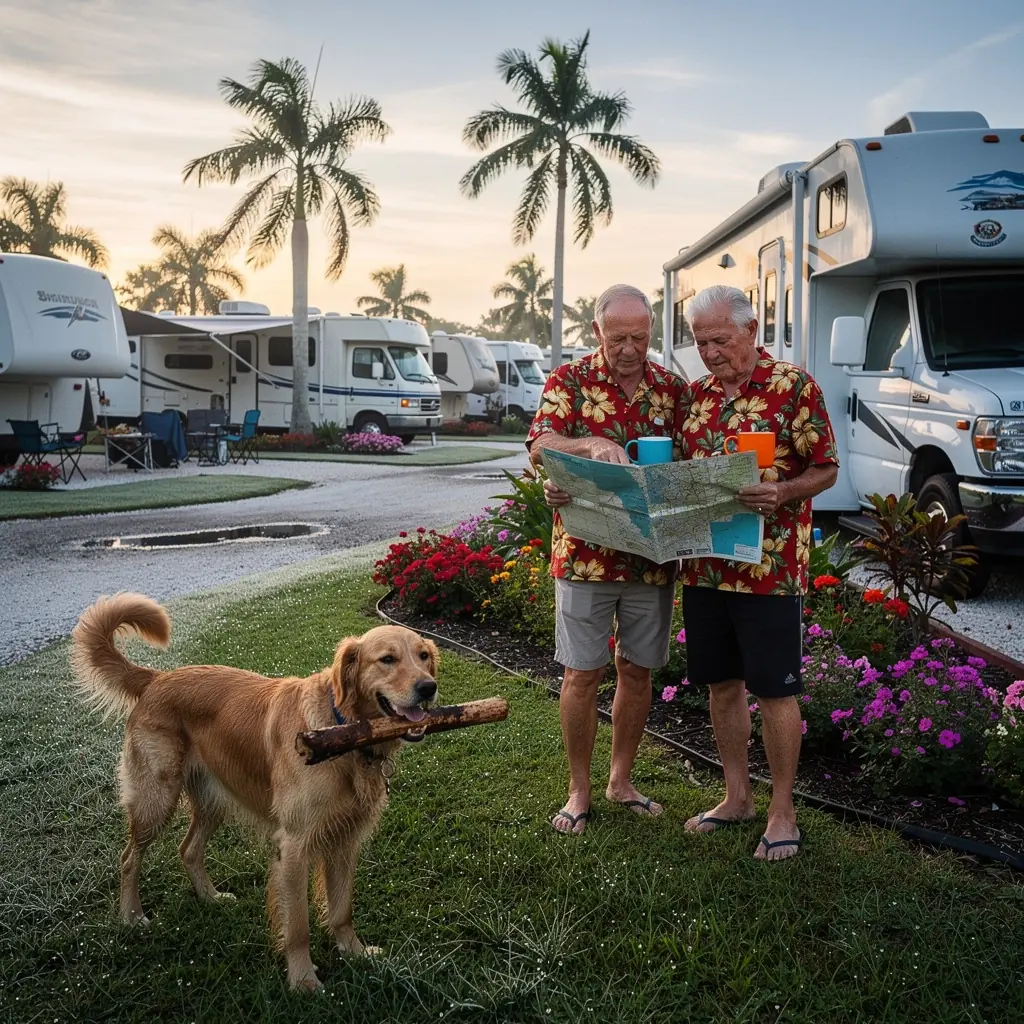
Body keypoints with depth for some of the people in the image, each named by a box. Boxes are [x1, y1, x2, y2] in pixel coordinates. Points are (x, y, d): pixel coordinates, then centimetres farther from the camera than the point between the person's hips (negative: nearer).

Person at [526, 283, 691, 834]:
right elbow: (540, 445, -15)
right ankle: (579, 790, 18)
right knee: (582, 673, 3)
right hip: (585, 555, -3)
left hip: (653, 556, 3)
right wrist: (591, 444, -34)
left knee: (637, 671, 12)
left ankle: (621, 779, 29)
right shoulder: (569, 380, -2)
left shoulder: (673, 388, 7)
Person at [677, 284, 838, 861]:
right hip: (704, 567, 6)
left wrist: (780, 494, -25)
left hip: (770, 567, -6)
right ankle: (737, 797, 28)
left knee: (774, 690, 2)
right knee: (723, 684, 13)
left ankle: (783, 812, 16)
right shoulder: (698, 394, 11)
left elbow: (825, 469, -7)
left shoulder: (794, 385, -6)